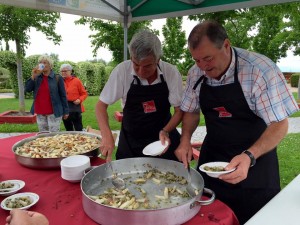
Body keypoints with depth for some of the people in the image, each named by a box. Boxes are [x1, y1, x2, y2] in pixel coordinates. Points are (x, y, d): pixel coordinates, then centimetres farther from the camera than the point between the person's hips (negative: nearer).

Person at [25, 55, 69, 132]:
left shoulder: (57, 78, -3)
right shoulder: (36, 78, 8)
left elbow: (63, 95, -2)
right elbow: (27, 89, -1)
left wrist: (66, 111, -3)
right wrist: (33, 76, -12)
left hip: (53, 112, -4)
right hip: (40, 113, 4)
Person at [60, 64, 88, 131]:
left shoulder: (76, 80, -4)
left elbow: (84, 93, 0)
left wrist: (80, 100, -16)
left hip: (75, 107, -4)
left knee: (78, 129, -1)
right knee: (68, 129, 15)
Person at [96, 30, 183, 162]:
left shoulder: (171, 73, -17)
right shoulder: (122, 71, -19)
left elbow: (179, 110, -7)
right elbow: (101, 105, -11)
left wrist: (166, 131, -23)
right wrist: (107, 136, -25)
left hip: (163, 138, 1)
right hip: (130, 142, 0)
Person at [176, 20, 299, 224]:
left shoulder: (261, 70, -22)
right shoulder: (196, 73, -6)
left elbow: (279, 123, -19)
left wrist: (250, 156, -33)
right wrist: (185, 139, -10)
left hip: (255, 158, -4)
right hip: (211, 157, 4)